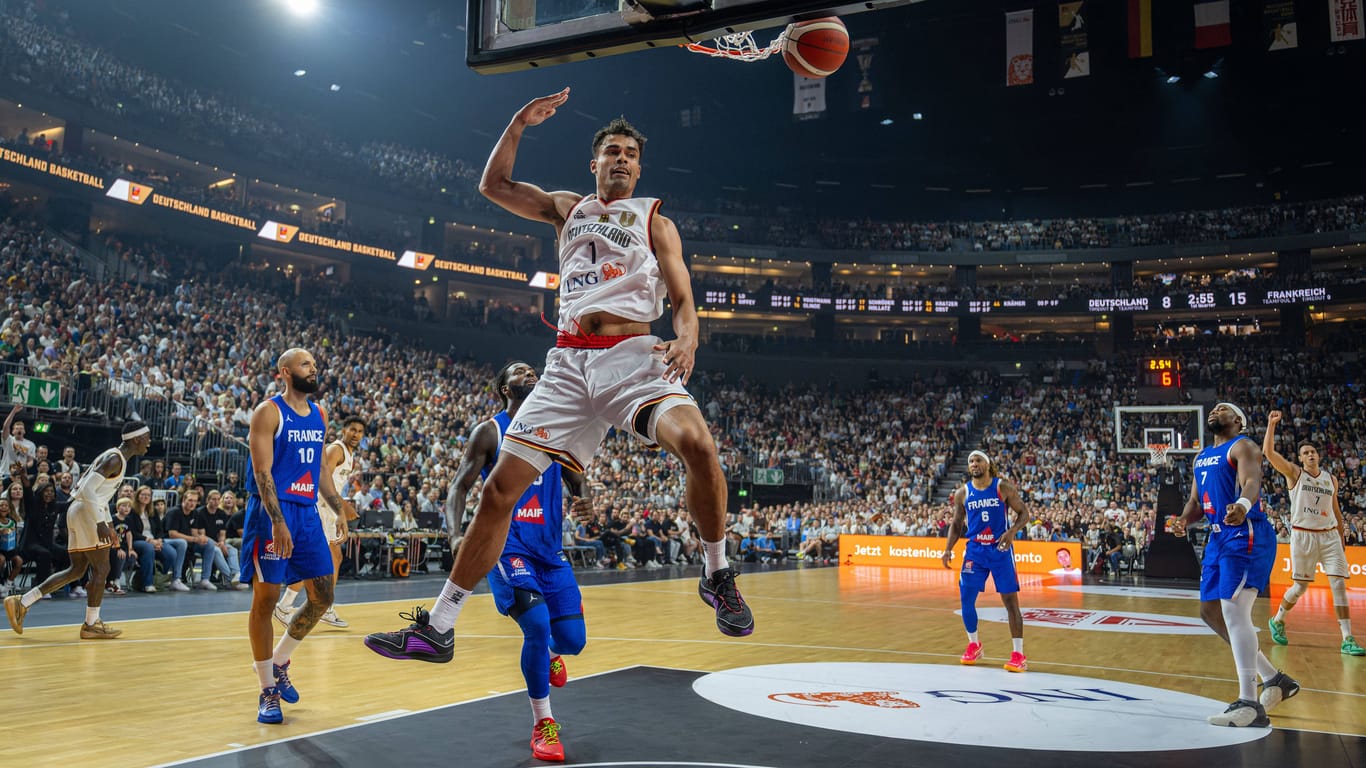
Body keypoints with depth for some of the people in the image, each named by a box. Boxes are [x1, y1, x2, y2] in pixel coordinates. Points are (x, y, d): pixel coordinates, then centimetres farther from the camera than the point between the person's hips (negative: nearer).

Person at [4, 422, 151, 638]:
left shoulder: (114, 457, 17)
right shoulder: (115, 459, -14)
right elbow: (87, 490, -24)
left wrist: (109, 525, 25)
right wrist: (100, 523, -25)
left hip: (79, 512, 10)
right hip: (86, 513, -10)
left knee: (76, 570, 12)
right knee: (101, 570, -3)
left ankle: (21, 602, 13)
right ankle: (91, 625, 4)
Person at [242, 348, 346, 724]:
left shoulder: (319, 416, 13)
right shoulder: (268, 412, -9)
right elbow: (262, 472, -16)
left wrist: (341, 509, 15)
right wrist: (278, 522, -24)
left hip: (307, 512, 7)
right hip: (273, 513, -7)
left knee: (322, 597, 7)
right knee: (265, 600, -1)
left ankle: (279, 663, 26)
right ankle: (268, 691, 9)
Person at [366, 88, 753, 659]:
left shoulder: (654, 221, 15)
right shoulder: (567, 209, 24)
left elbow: (683, 299, 6)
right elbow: (494, 185, 18)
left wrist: (687, 339, -16)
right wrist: (520, 122, 8)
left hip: (632, 354, -2)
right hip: (568, 362, 3)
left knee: (696, 443, -31)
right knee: (501, 487, -4)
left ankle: (717, 575, -9)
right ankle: (440, 626, 5)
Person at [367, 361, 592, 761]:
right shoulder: (489, 431, -2)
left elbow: (577, 483, 12)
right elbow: (460, 487, -4)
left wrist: (584, 502, -13)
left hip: (550, 548, 4)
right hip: (507, 544, -4)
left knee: (571, 641, -2)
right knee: (537, 626, -20)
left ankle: (550, 654, 38)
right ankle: (542, 725, 1)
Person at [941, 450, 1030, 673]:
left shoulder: (1003, 487, -6)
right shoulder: (962, 493, 2)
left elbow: (1024, 513, -2)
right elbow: (957, 523, 10)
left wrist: (1012, 531, -20)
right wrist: (948, 549, -2)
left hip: (1000, 548, -3)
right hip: (975, 549, 3)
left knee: (1010, 600, -4)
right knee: (966, 599, 1)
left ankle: (1018, 654, 1)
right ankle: (974, 645, 23)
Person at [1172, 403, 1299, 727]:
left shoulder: (1243, 447, -6)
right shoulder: (1201, 457, 20)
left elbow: (1252, 482, -25)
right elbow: (1195, 500, 23)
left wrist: (1242, 504, -48)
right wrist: (1183, 521, 0)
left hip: (1246, 534, -9)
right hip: (1218, 536, 10)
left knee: (1234, 610, -20)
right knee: (1211, 611, 13)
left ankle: (1249, 704, -20)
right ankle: (1274, 679, 24)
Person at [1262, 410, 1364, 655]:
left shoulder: (1331, 479, 12)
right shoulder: (1294, 473, 0)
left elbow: (1336, 511, 19)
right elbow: (1268, 451, -13)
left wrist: (1342, 541, 17)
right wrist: (1272, 424, -16)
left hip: (1330, 536, 3)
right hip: (1303, 536, -3)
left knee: (1339, 584, -7)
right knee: (1301, 586, 2)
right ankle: (1277, 621, 27)